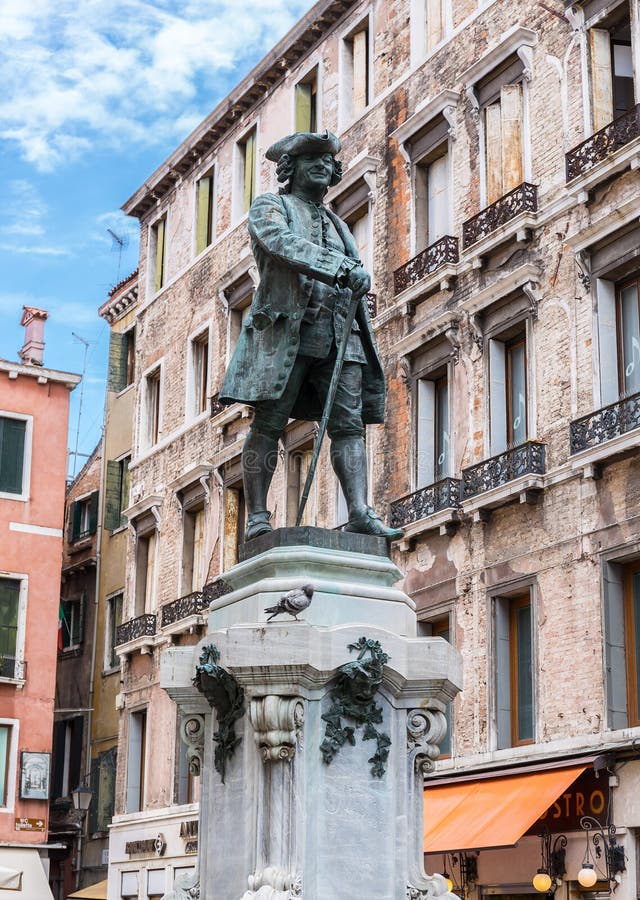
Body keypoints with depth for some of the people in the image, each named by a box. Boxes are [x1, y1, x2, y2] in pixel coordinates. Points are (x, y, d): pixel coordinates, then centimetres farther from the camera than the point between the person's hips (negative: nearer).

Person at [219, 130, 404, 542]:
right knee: (269, 423, -8)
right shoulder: (269, 207, 11)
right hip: (286, 327, -5)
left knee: (349, 423, -8)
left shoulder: (338, 225, 31)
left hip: (339, 335, 5)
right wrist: (343, 268, -24)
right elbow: (284, 244, -12)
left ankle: (360, 512, -16)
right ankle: (258, 516, -7)